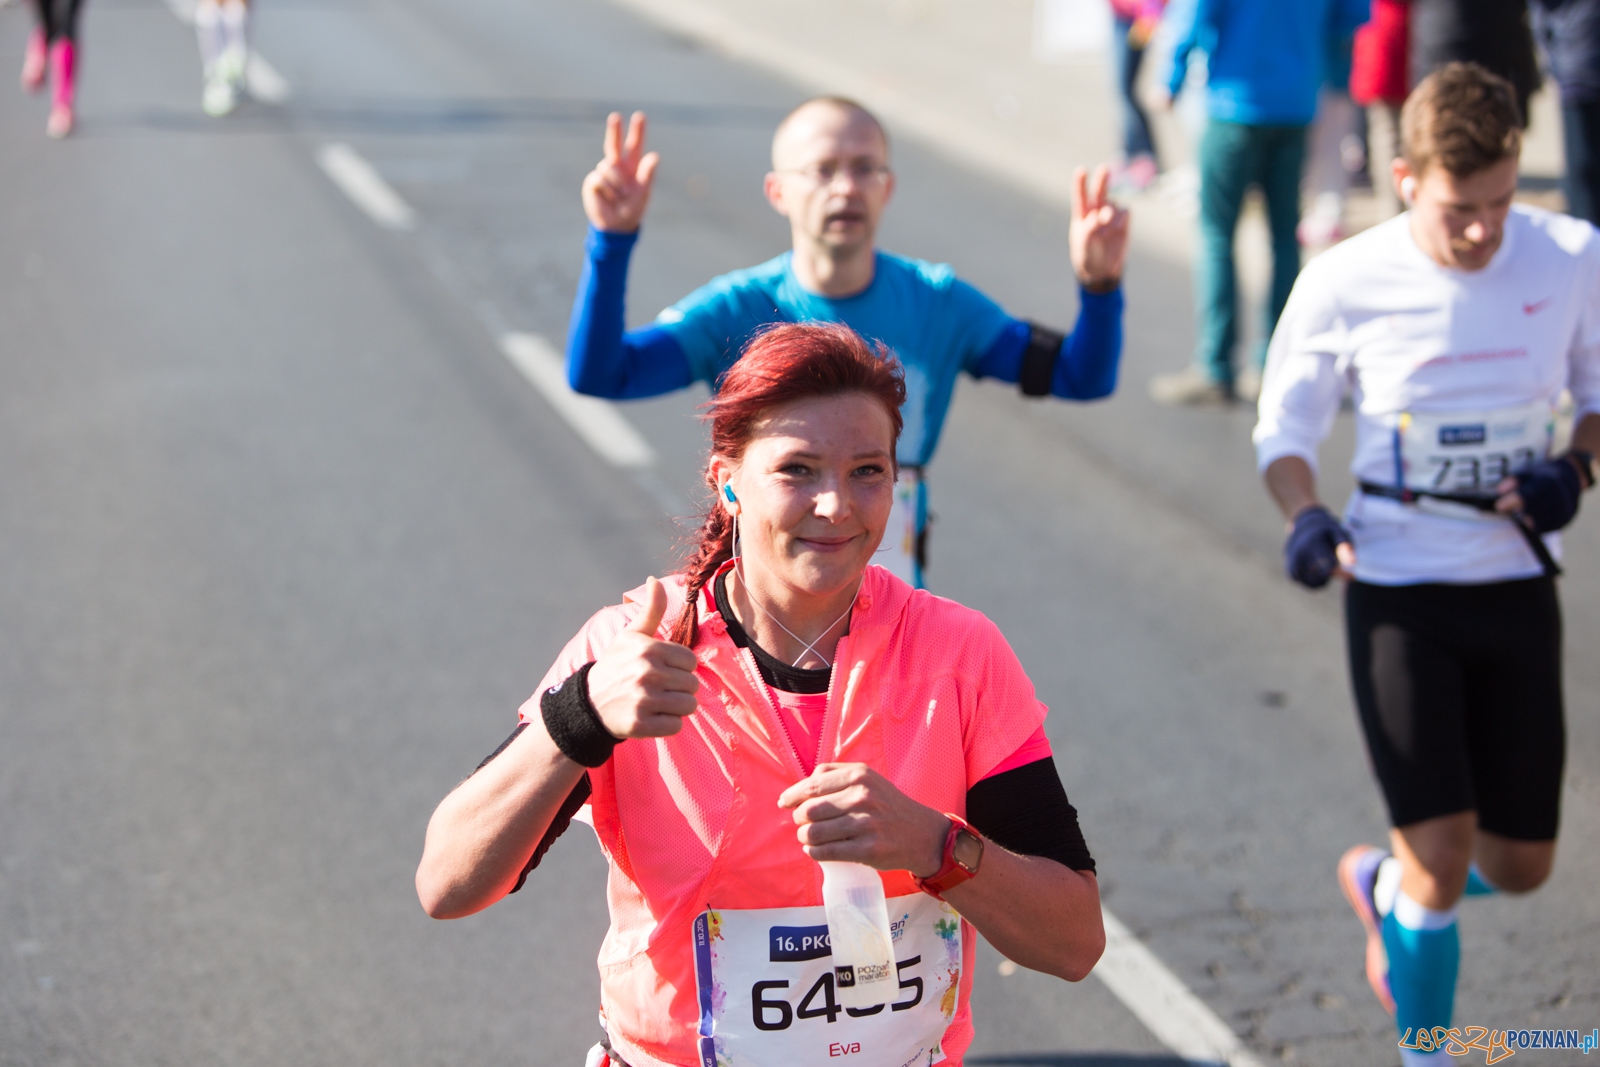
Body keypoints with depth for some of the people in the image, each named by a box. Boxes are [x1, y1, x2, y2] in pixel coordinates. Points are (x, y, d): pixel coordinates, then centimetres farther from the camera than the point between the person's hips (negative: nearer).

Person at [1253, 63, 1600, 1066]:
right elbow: (1285, 430, 1)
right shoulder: (1345, 284, -12)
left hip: (1519, 587, 3)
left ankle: (1381, 883, 43)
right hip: (1399, 595, -3)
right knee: (1443, 855, -10)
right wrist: (1305, 516, -19)